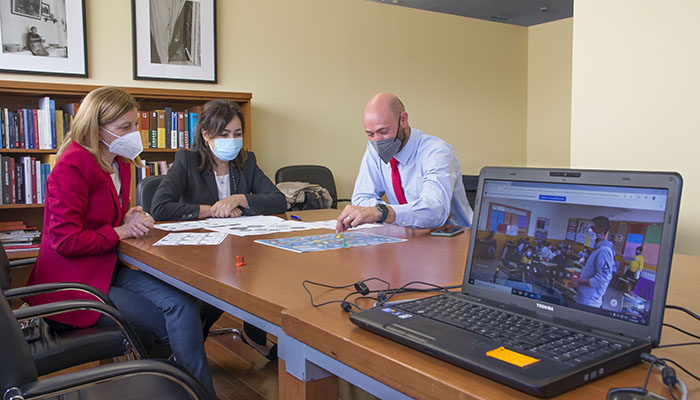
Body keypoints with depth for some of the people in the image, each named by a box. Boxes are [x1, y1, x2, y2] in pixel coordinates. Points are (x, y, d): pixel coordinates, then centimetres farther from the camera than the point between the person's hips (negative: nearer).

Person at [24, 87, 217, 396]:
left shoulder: (119, 163, 10)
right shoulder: (72, 167, -18)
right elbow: (66, 241, -21)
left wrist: (130, 218, 2)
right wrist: (121, 231, -15)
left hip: (109, 270, 8)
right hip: (72, 284, -7)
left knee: (182, 304, -16)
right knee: (169, 324, -12)